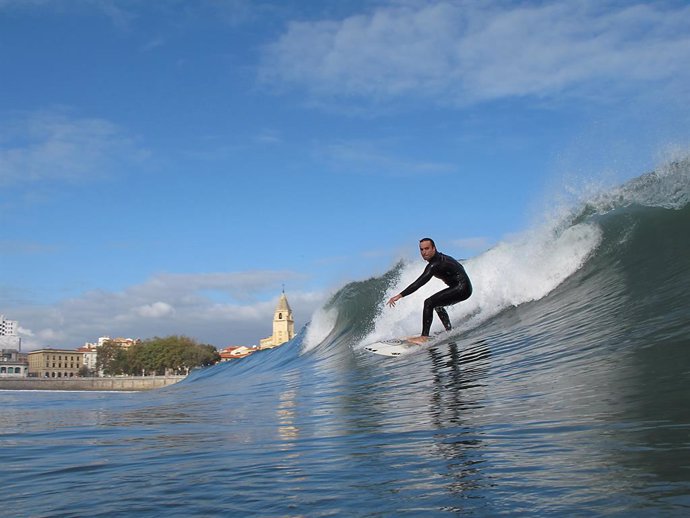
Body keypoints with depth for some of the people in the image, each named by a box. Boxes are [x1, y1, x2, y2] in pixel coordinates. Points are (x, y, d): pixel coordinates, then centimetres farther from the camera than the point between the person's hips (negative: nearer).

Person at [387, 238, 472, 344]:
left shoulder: (435, 264, -20)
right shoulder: (440, 258, 11)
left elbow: (419, 283, -27)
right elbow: (458, 267, 26)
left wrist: (400, 295, -30)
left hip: (462, 288, -11)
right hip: (464, 288, 11)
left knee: (429, 303, -19)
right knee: (437, 304, 27)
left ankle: (424, 337, -24)